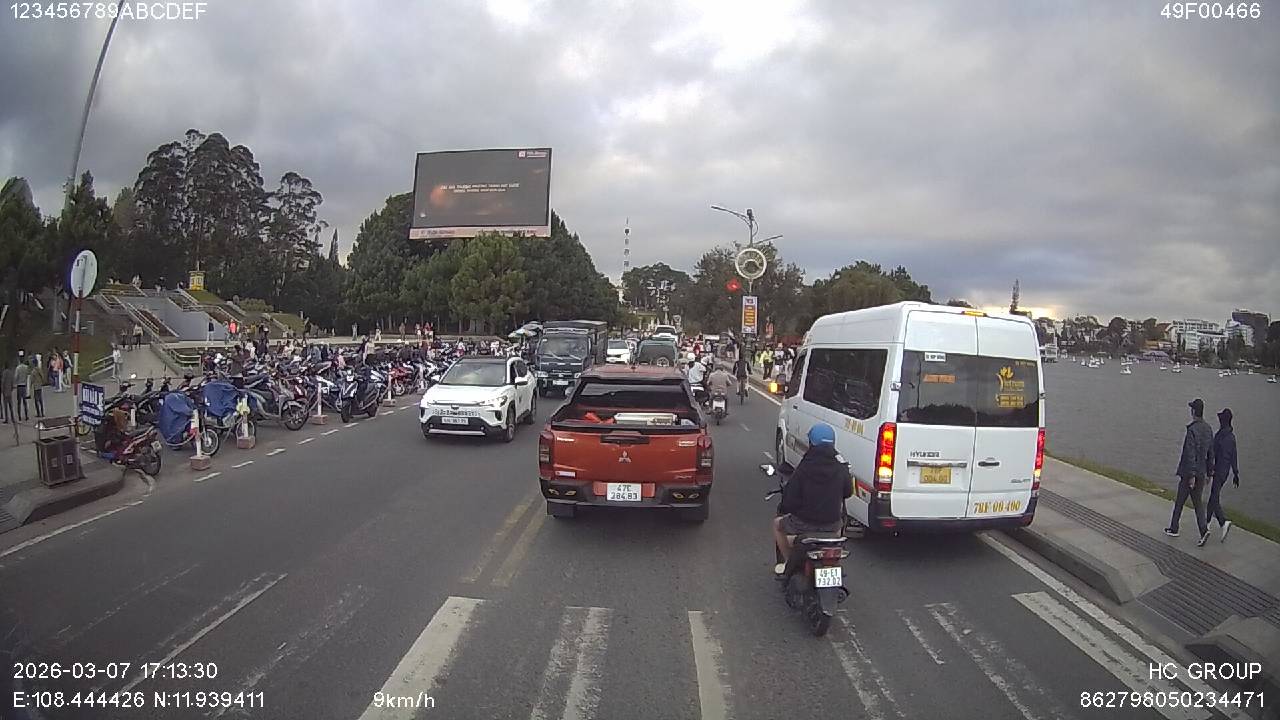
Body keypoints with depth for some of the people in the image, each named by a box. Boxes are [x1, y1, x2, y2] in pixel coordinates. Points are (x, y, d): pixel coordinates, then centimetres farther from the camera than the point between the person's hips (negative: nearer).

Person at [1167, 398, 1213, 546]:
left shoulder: (1192, 430, -20)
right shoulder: (1208, 429, 5)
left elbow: (1191, 454, -21)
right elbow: (1210, 452, 12)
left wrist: (1192, 475, -19)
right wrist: (1209, 471, 20)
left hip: (1188, 473, -7)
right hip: (1201, 473, 7)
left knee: (1179, 502, 7)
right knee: (1198, 502, 10)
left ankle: (1173, 529, 18)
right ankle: (1204, 530, -3)